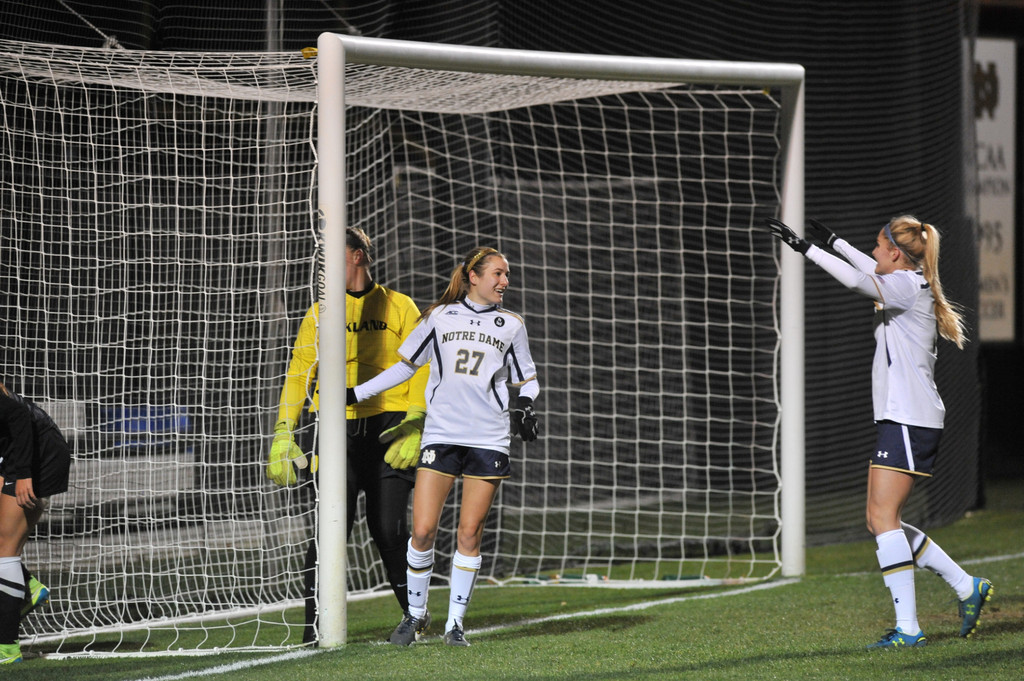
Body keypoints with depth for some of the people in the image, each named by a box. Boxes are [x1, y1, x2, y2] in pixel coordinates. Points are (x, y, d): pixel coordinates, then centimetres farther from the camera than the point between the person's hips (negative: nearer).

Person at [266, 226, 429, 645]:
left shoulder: (399, 308, 8)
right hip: (338, 432, 1)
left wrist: (414, 425, -9)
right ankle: (315, 624, -5)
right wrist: (283, 434, 1)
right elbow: (298, 375, 10)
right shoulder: (320, 313, 12)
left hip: (388, 429, -1)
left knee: (389, 530, -3)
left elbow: (420, 370, 4)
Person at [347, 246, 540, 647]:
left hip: (488, 440, 0)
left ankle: (455, 623, 8)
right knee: (423, 530, -7)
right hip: (441, 434, 0)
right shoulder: (440, 317, 7)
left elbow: (525, 378, 17)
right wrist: (356, 394, 13)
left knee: (469, 534, -3)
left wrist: (525, 404, -4)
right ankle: (416, 613, 13)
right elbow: (406, 365, 15)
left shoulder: (511, 325, 9)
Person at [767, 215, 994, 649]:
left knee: (883, 517, -13)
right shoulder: (909, 285, 16)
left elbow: (857, 280, -29)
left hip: (909, 421, -10)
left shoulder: (908, 285, -11)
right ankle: (966, 587, 17)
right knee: (880, 521, 11)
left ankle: (908, 628, -16)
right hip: (900, 420, 10)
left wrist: (806, 248, -25)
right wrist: (833, 242, 46)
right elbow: (874, 274, 39)